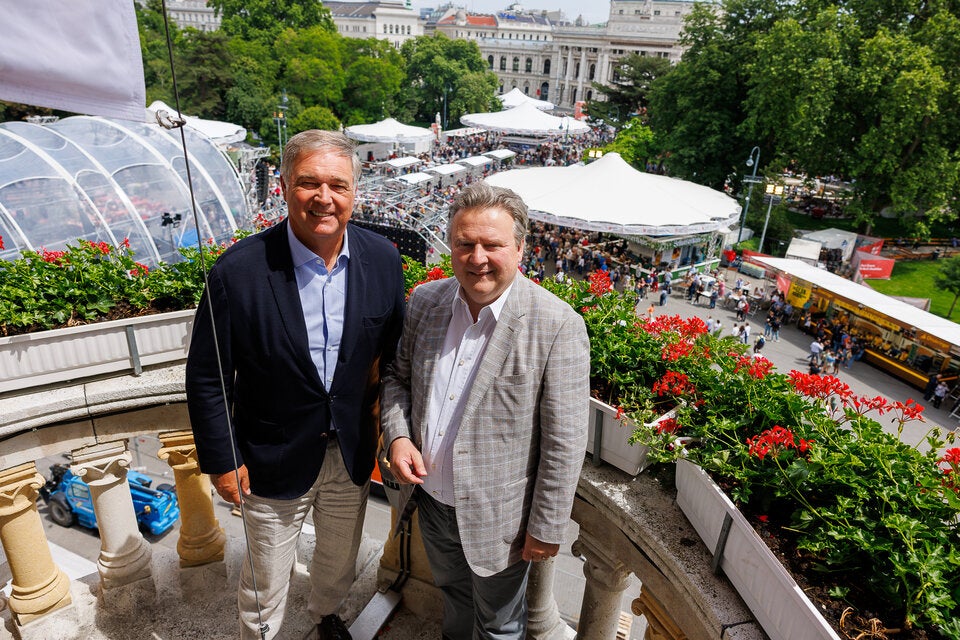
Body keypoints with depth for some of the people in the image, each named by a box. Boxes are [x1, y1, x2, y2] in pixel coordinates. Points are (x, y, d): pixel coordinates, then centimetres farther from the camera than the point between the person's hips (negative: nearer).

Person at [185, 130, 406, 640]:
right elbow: (207, 379, -12)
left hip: (352, 453, 4)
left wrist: (378, 408, 2)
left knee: (340, 564, 28)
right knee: (265, 584, 19)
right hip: (274, 462, -3)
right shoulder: (238, 271, -22)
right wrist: (221, 461, -8)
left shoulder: (383, 259, -12)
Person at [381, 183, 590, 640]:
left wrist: (547, 528, -14)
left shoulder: (558, 326, -24)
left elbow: (563, 442, -19)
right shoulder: (424, 301, -7)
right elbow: (397, 375, 7)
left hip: (496, 517, -5)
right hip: (431, 499, 5)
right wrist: (397, 435, -10)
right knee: (451, 590, 32)